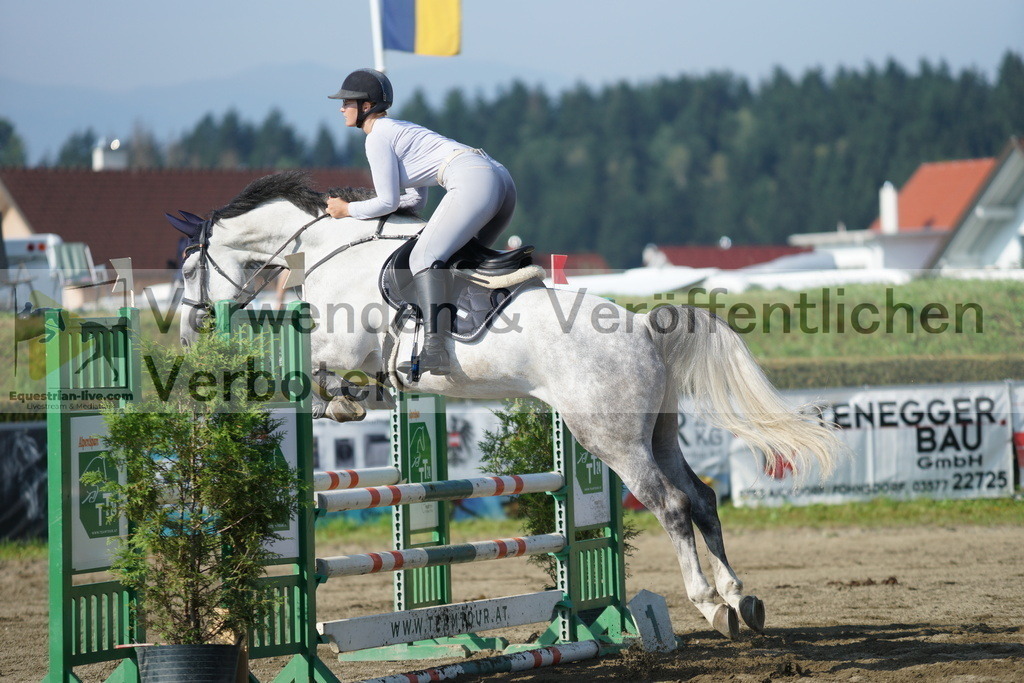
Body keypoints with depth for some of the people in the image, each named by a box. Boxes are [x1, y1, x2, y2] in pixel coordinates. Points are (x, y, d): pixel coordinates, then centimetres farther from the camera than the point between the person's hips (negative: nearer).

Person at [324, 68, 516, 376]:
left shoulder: (378, 138, 1)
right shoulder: (400, 130, 30)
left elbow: (388, 202, -1)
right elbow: (416, 200, 33)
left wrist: (347, 210, 14)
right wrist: (358, 206, 29)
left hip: (475, 181, -10)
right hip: (502, 180, 10)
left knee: (424, 257, -19)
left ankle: (434, 350, -34)